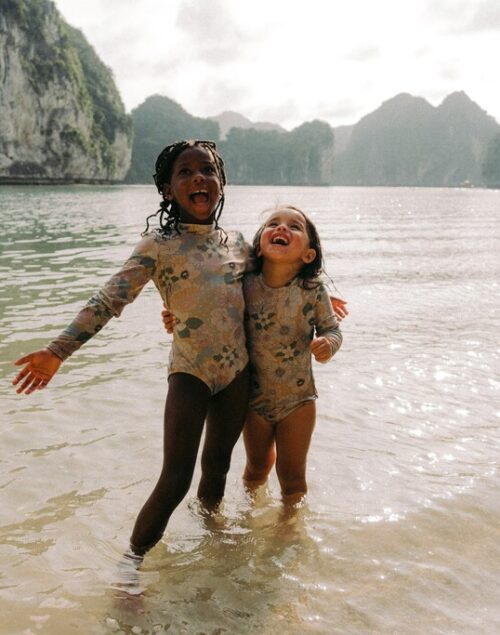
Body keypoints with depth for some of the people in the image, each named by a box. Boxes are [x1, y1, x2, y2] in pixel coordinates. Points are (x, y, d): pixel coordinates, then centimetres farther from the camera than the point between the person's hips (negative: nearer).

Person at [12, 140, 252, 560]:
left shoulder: (236, 241, 7)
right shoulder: (158, 245, -7)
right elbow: (109, 300, -14)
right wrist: (58, 352, -21)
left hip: (237, 370, 5)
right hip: (189, 370, -4)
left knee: (217, 465, 17)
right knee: (175, 481, -7)